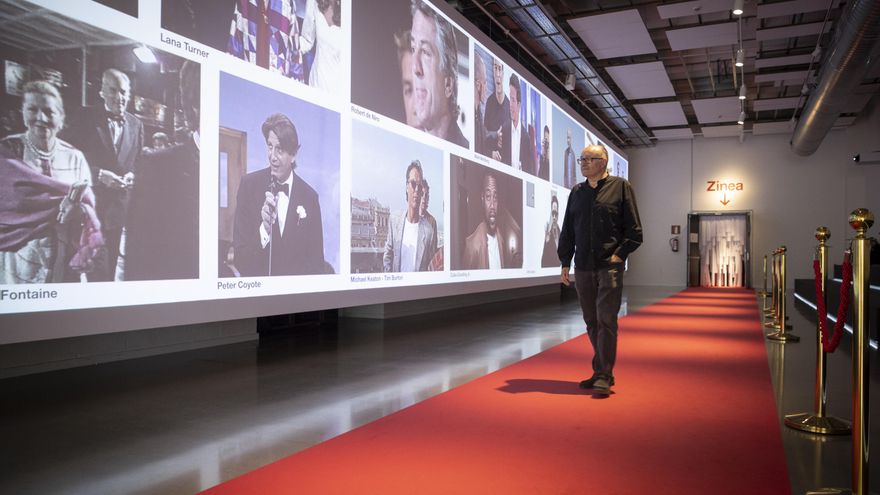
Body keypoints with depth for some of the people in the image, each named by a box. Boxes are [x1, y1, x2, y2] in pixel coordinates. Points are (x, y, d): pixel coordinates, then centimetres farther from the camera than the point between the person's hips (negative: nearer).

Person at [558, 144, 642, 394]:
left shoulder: (620, 186, 1)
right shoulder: (576, 192, 14)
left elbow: (634, 230, -1)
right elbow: (567, 230, 16)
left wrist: (619, 254, -9)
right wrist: (565, 262, 11)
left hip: (610, 266, -5)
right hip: (583, 268, 5)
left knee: (606, 320, -8)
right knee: (591, 322, 9)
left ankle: (604, 375, -2)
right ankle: (601, 371, 20)